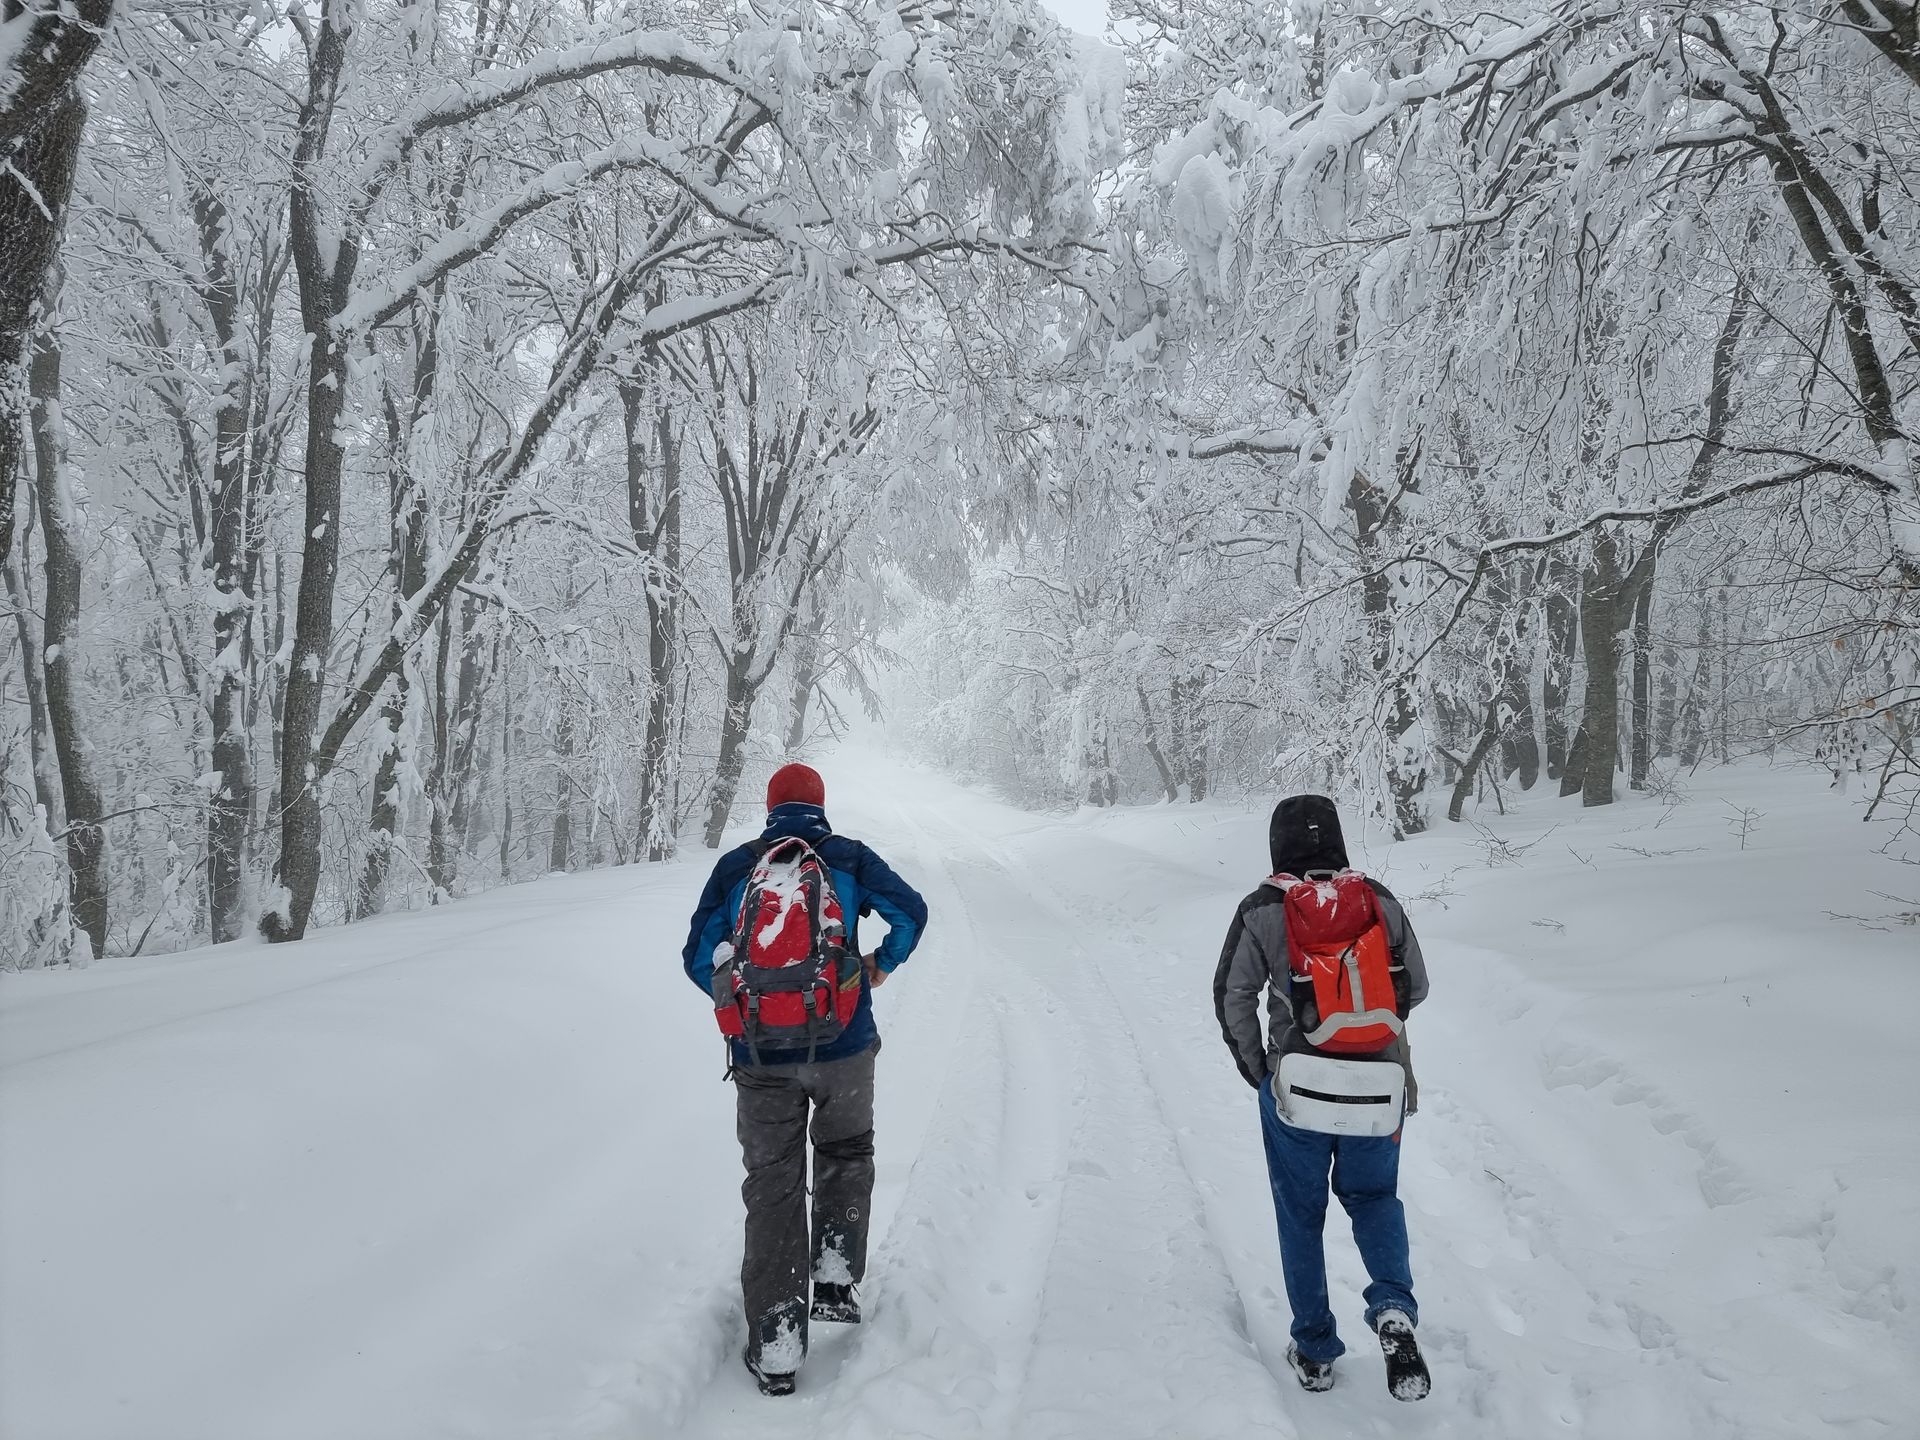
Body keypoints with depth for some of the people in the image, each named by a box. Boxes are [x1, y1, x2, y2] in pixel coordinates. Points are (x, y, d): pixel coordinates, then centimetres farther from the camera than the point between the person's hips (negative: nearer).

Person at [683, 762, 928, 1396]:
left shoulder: (734, 866, 6)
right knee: (846, 1156, 26)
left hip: (761, 1058, 0)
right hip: (844, 1047, 0)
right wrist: (882, 965, 12)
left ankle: (775, 1348, 8)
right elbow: (911, 911, -5)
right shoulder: (849, 856, 4)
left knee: (773, 1189, 9)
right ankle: (835, 1282, 17)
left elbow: (699, 958, 4)